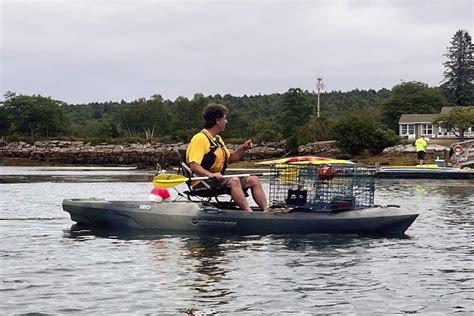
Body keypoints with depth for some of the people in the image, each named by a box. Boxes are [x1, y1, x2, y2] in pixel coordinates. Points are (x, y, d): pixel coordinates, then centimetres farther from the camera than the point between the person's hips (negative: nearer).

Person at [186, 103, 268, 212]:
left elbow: (229, 158, 27)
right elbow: (193, 166, -23)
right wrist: (211, 174, -37)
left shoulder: (218, 139, 18)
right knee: (234, 180, -34)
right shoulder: (200, 138, -14)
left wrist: (243, 149, 11)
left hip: (218, 178, 10)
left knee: (254, 180, 0)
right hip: (203, 181, -10)